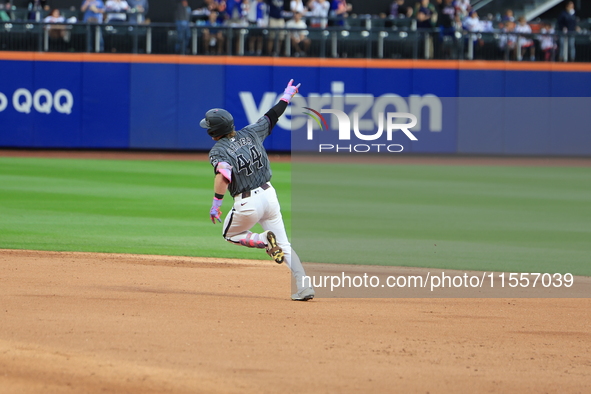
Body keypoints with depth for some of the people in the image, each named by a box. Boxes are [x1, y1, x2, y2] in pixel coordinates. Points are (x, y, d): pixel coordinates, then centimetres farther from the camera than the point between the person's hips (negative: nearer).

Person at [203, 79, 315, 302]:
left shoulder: (217, 151, -11)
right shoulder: (250, 134, 4)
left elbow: (224, 175, -30)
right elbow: (272, 117, 17)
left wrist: (216, 204, -27)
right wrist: (287, 96, 31)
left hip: (247, 204, -5)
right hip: (269, 194, 5)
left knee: (229, 233, 24)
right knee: (284, 245, 13)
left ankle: (264, 240, -4)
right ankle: (304, 288, 0)